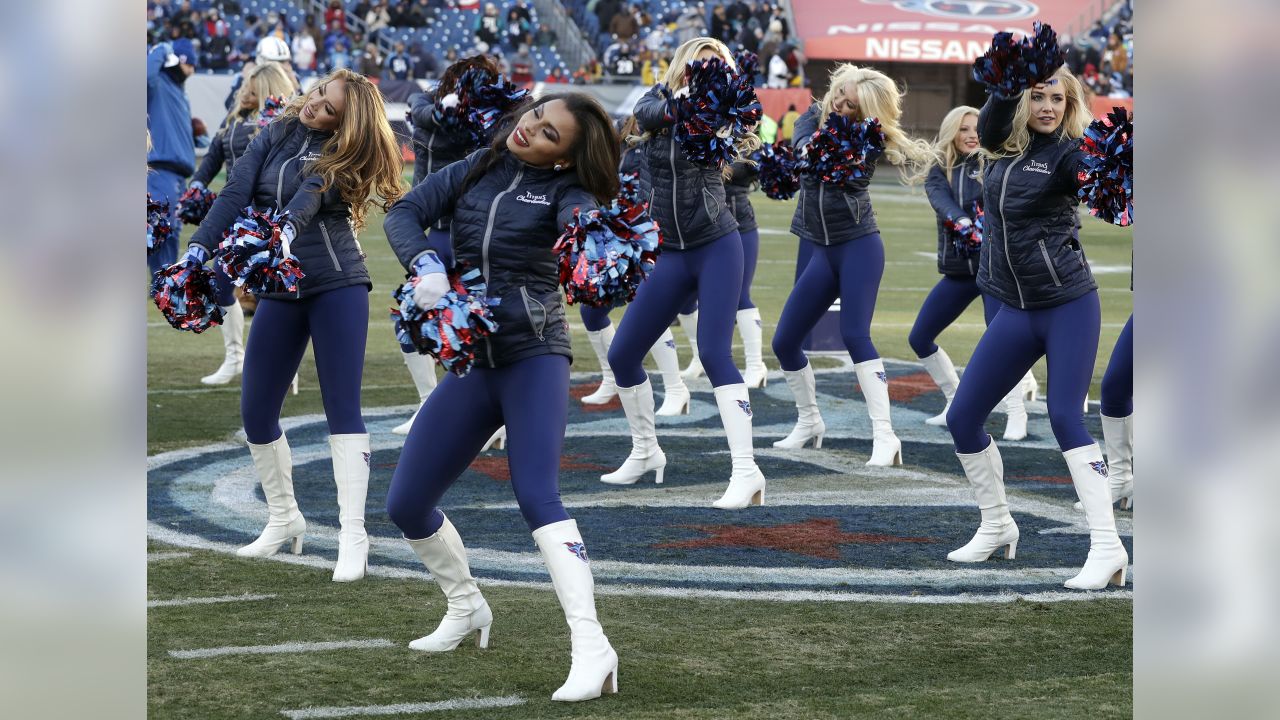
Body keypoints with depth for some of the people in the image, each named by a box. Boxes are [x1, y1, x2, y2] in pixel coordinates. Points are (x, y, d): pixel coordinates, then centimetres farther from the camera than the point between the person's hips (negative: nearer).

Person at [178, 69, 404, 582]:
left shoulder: (342, 155, -5)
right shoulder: (275, 137, 5)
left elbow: (312, 192, -25)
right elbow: (236, 193, -5)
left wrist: (285, 229, -44)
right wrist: (201, 245, -20)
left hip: (337, 286, -5)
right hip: (280, 289, 5)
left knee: (342, 407, -9)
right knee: (255, 411, 6)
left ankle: (353, 537, -7)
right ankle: (284, 519, 26)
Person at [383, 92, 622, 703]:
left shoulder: (563, 189, -5)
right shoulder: (474, 171, 6)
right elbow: (405, 213, 0)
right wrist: (426, 264, -21)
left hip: (534, 355, -5)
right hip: (471, 360, 5)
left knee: (537, 496, -25)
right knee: (406, 504, 7)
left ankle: (592, 651, -29)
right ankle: (466, 609, 34)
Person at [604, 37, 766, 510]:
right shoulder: (658, 104, 3)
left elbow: (745, 146, -23)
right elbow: (645, 113, -20)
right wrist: (679, 100, -40)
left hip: (716, 247, -4)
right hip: (670, 253, 4)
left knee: (714, 353, -19)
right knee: (622, 354, 6)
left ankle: (746, 471, -21)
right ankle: (646, 452, 28)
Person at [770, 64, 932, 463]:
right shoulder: (815, 117, 2)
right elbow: (803, 144, -20)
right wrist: (816, 146, -41)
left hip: (859, 246, -6)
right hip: (822, 250, 6)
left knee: (855, 335, -20)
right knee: (784, 342, 5)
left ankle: (885, 437, -22)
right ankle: (809, 422, 27)